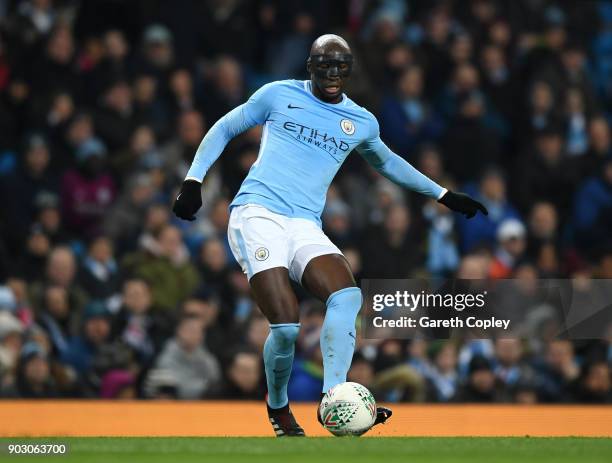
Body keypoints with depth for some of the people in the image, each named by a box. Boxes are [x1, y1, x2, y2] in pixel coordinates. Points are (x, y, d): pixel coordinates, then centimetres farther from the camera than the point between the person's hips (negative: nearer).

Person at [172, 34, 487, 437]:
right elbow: (224, 129, 15)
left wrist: (443, 195, 40)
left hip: (305, 227, 4)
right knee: (286, 325, -20)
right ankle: (278, 408, 6)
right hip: (257, 214, -4)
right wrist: (194, 181, 6)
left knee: (348, 296, -26)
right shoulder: (279, 95, 7)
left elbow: (386, 162, 37)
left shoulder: (362, 123, 17)